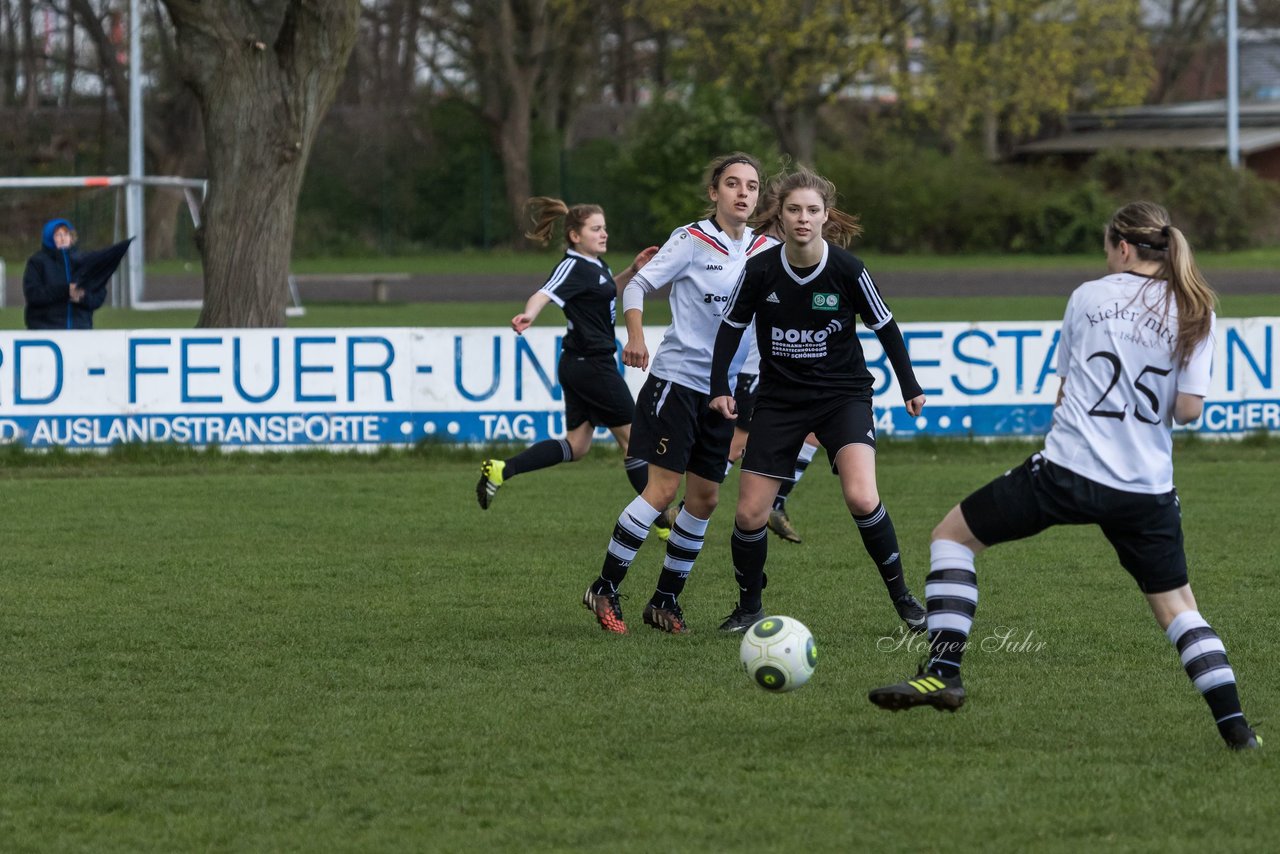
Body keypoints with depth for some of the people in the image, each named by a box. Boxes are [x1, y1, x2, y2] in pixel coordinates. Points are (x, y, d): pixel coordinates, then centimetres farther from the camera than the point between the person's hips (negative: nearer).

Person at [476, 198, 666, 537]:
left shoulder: (595, 264, 12)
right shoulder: (573, 267, -16)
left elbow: (607, 291, 34)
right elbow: (544, 294, -33)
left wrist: (633, 270, 19)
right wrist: (529, 314, -54)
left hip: (580, 365, 10)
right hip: (592, 365, -10)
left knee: (576, 446, 9)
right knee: (632, 436, 0)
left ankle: (500, 471, 2)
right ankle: (662, 523, 8)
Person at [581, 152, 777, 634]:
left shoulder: (765, 251, 7)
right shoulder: (692, 241, -8)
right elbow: (637, 287, -6)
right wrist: (635, 336, -22)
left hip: (724, 390, 6)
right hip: (677, 376, -6)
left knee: (705, 498, 5)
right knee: (663, 488, -12)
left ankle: (666, 600, 17)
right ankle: (605, 589, -2)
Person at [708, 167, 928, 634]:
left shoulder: (847, 270, -15)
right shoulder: (760, 270, -11)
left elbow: (884, 326, 0)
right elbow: (732, 327, 4)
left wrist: (909, 386, 6)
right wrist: (720, 386, -6)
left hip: (843, 394, -2)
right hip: (780, 398, 2)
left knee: (861, 497, -24)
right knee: (749, 513, -2)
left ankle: (900, 595, -5)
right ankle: (749, 608, 20)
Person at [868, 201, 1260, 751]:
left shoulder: (1088, 297, 2)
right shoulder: (1195, 313, 3)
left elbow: (1064, 389, 10)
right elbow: (1189, 410, -2)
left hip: (1068, 470, -3)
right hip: (1147, 488, 3)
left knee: (953, 534, 13)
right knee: (1176, 604, 17)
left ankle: (943, 671, 3)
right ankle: (1235, 726, 6)